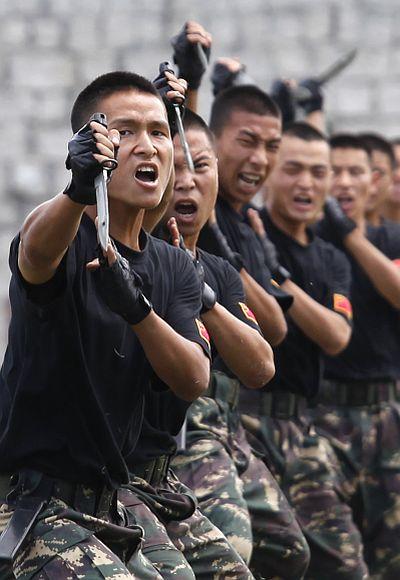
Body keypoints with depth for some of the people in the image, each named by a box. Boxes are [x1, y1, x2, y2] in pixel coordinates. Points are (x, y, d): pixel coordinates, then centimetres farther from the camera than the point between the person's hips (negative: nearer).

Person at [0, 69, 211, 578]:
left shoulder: (174, 269, 10)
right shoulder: (66, 238, -11)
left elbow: (194, 382, -6)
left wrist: (137, 308, -24)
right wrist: (78, 191, -58)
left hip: (103, 502, 8)